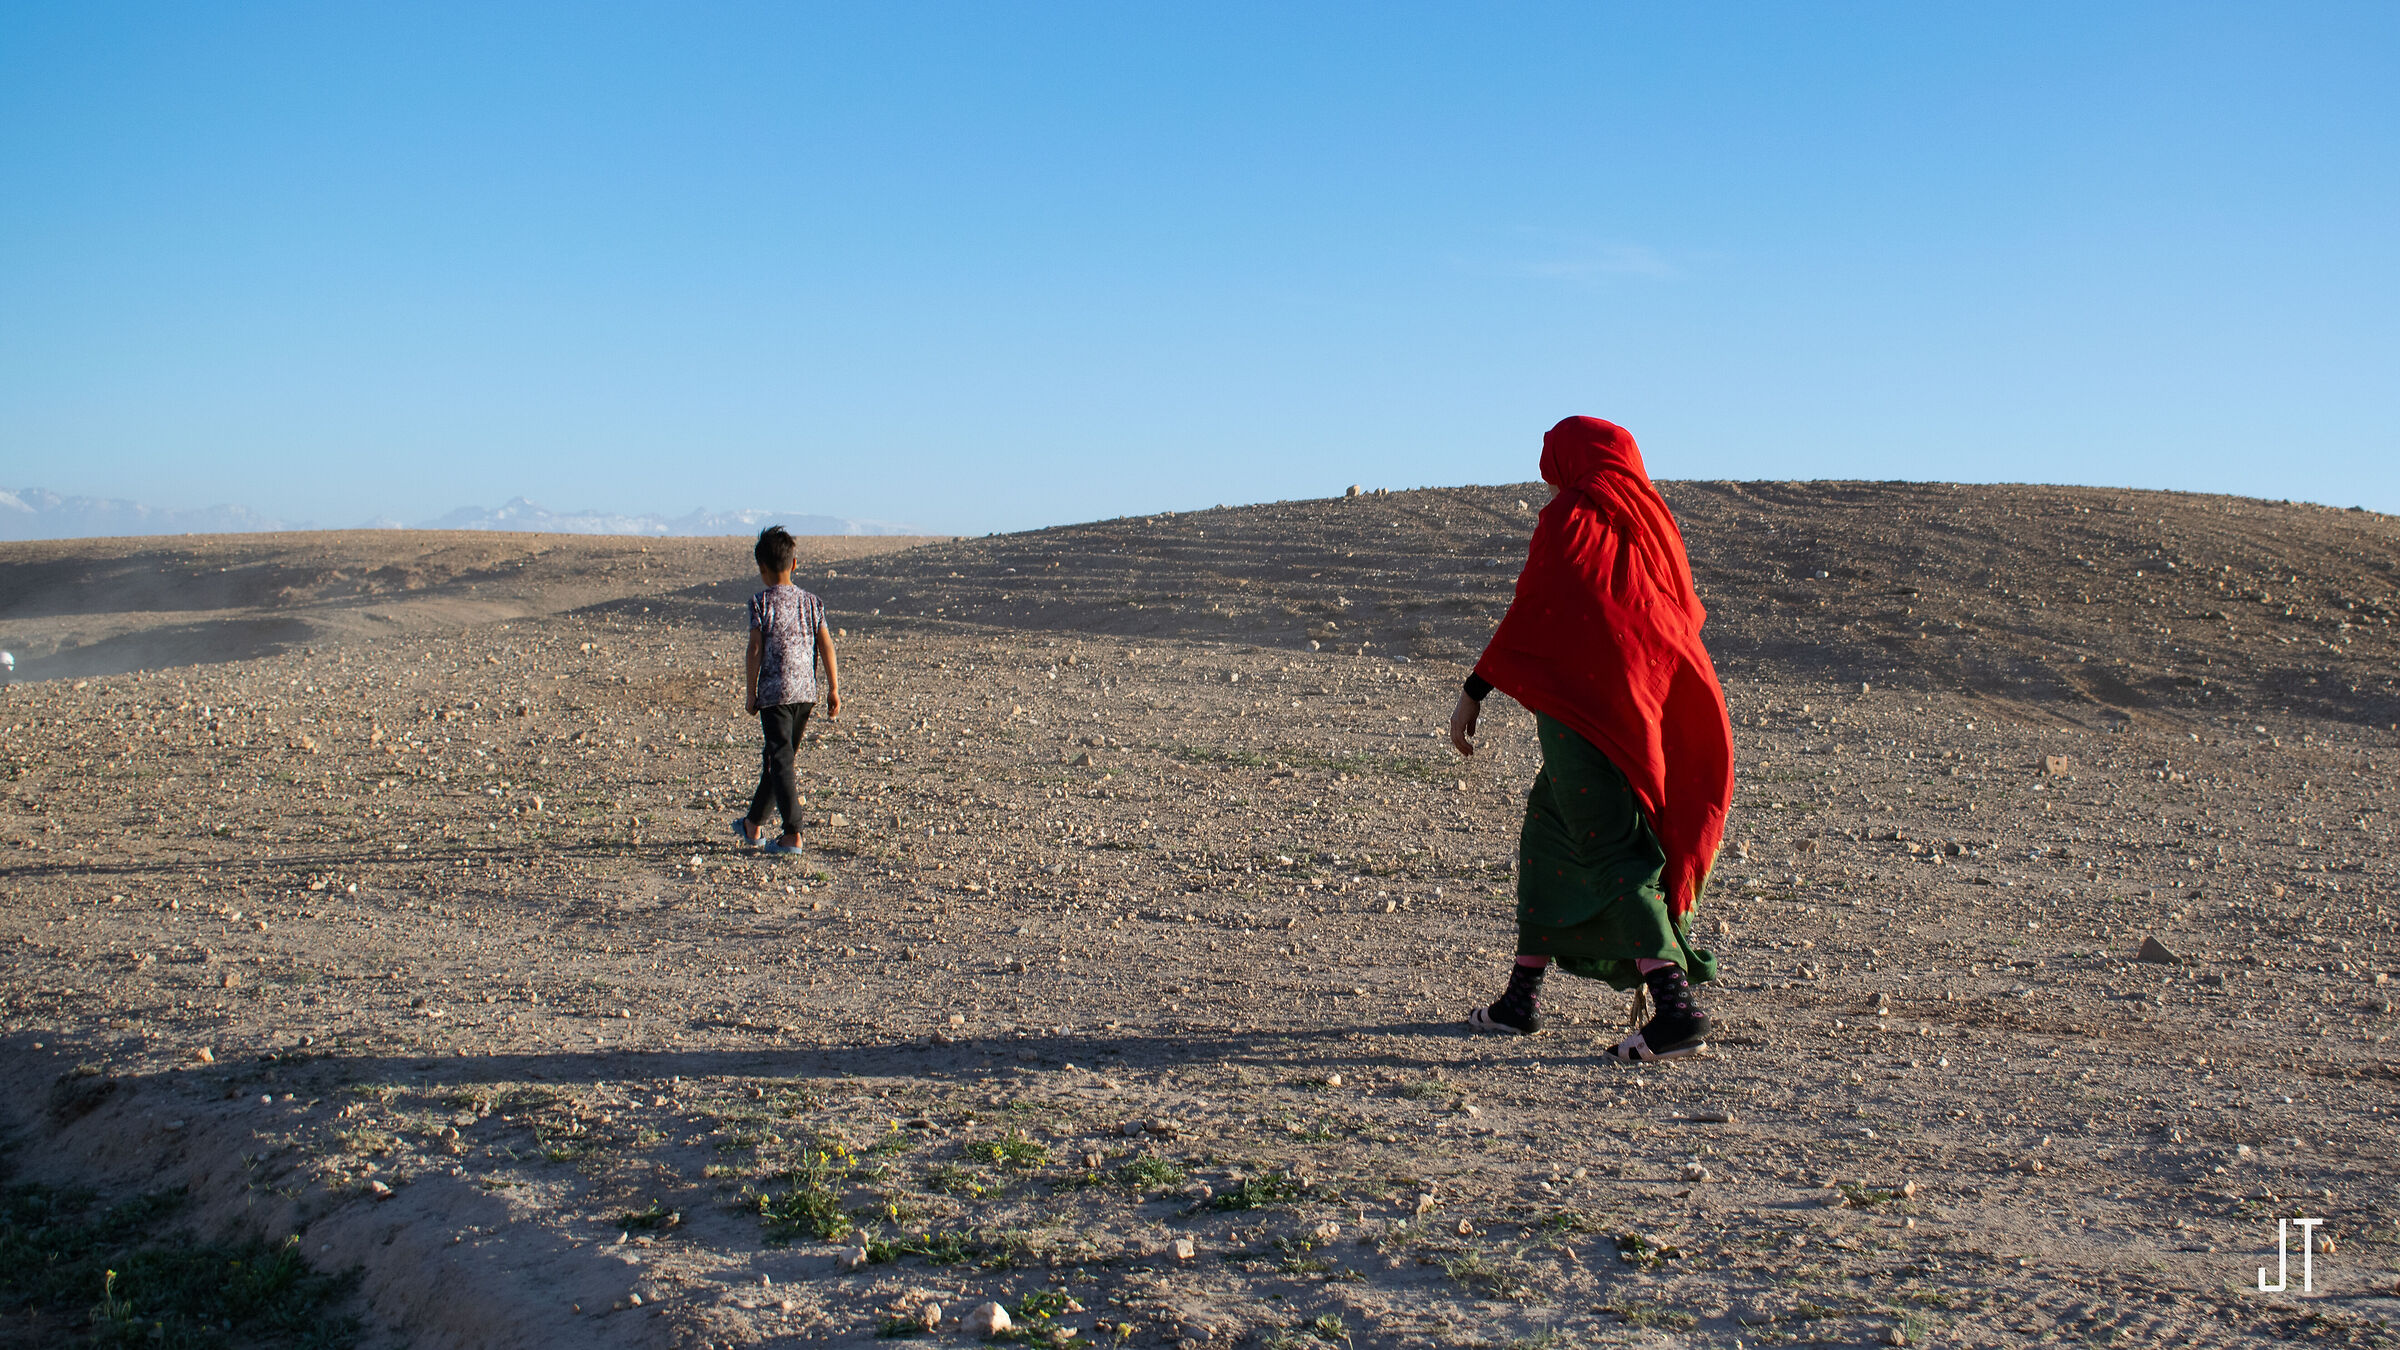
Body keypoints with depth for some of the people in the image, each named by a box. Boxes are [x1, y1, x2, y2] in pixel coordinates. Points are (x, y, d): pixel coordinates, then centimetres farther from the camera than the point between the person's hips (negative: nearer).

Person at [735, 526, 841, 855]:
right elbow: (826, 645, 5)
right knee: (777, 757, 17)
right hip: (806, 692, 5)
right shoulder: (810, 601, 7)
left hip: (775, 692, -5)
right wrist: (833, 689, 9)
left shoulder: (761, 602, -6)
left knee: (780, 761, -4)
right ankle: (753, 825, 31)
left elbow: (755, 651, -9)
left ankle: (793, 834, -11)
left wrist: (752, 693, -1)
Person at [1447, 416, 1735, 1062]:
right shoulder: (1651, 516, 14)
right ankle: (1521, 997, 21)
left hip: (1580, 698, -8)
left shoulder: (1570, 517, -6)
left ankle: (1678, 1008, -22)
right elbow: (1685, 612, 18)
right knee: (1549, 831, 18)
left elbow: (1529, 612, -10)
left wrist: (1473, 692, -7)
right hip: (1649, 704, 8)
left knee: (1610, 853, -9)